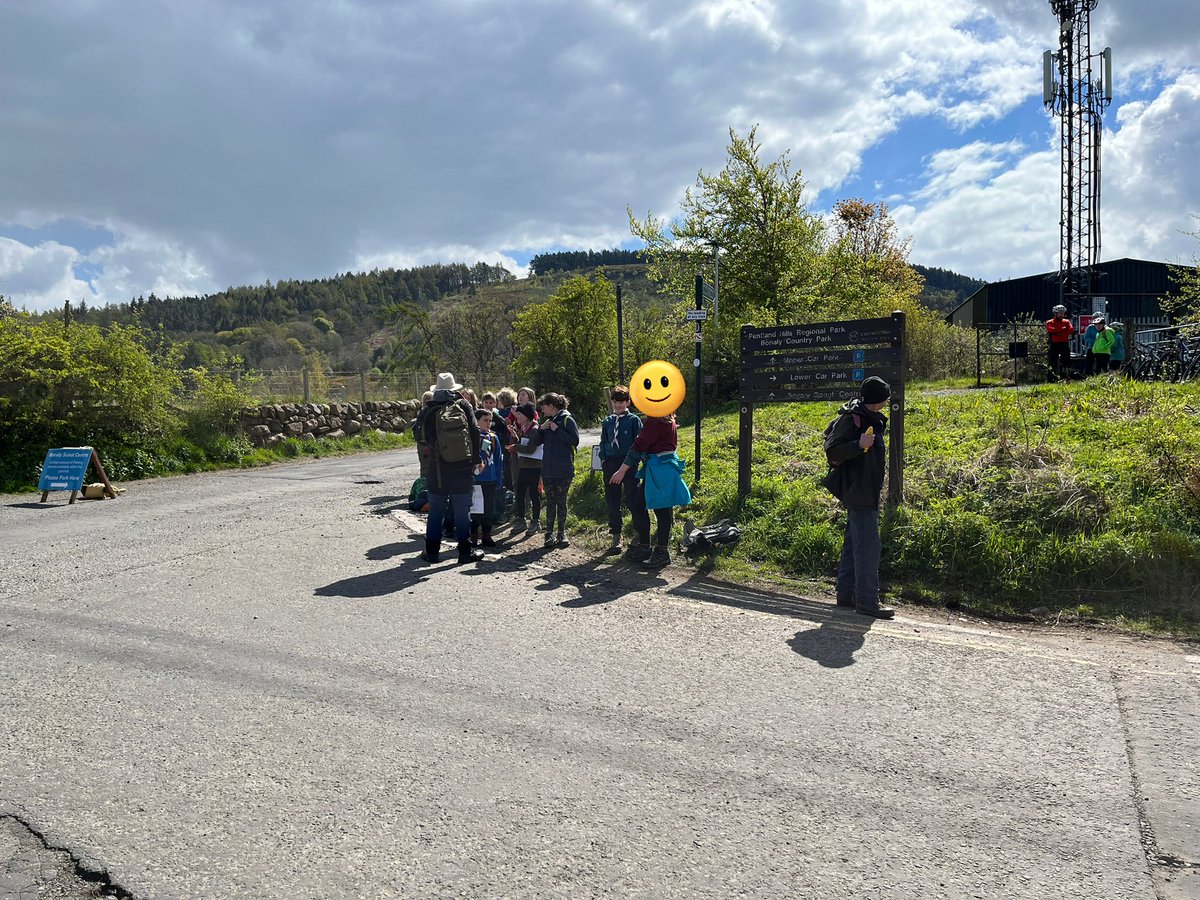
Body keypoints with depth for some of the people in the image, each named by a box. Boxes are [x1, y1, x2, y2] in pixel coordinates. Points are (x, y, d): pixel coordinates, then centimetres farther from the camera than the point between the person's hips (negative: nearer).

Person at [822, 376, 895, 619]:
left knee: (853, 543, 14)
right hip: (858, 491, -11)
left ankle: (846, 594, 23)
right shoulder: (851, 418, -14)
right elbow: (832, 451, -18)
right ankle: (867, 601, -7)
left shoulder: (870, 417, 15)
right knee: (868, 546, -10)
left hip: (867, 491, 11)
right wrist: (859, 445, -32)